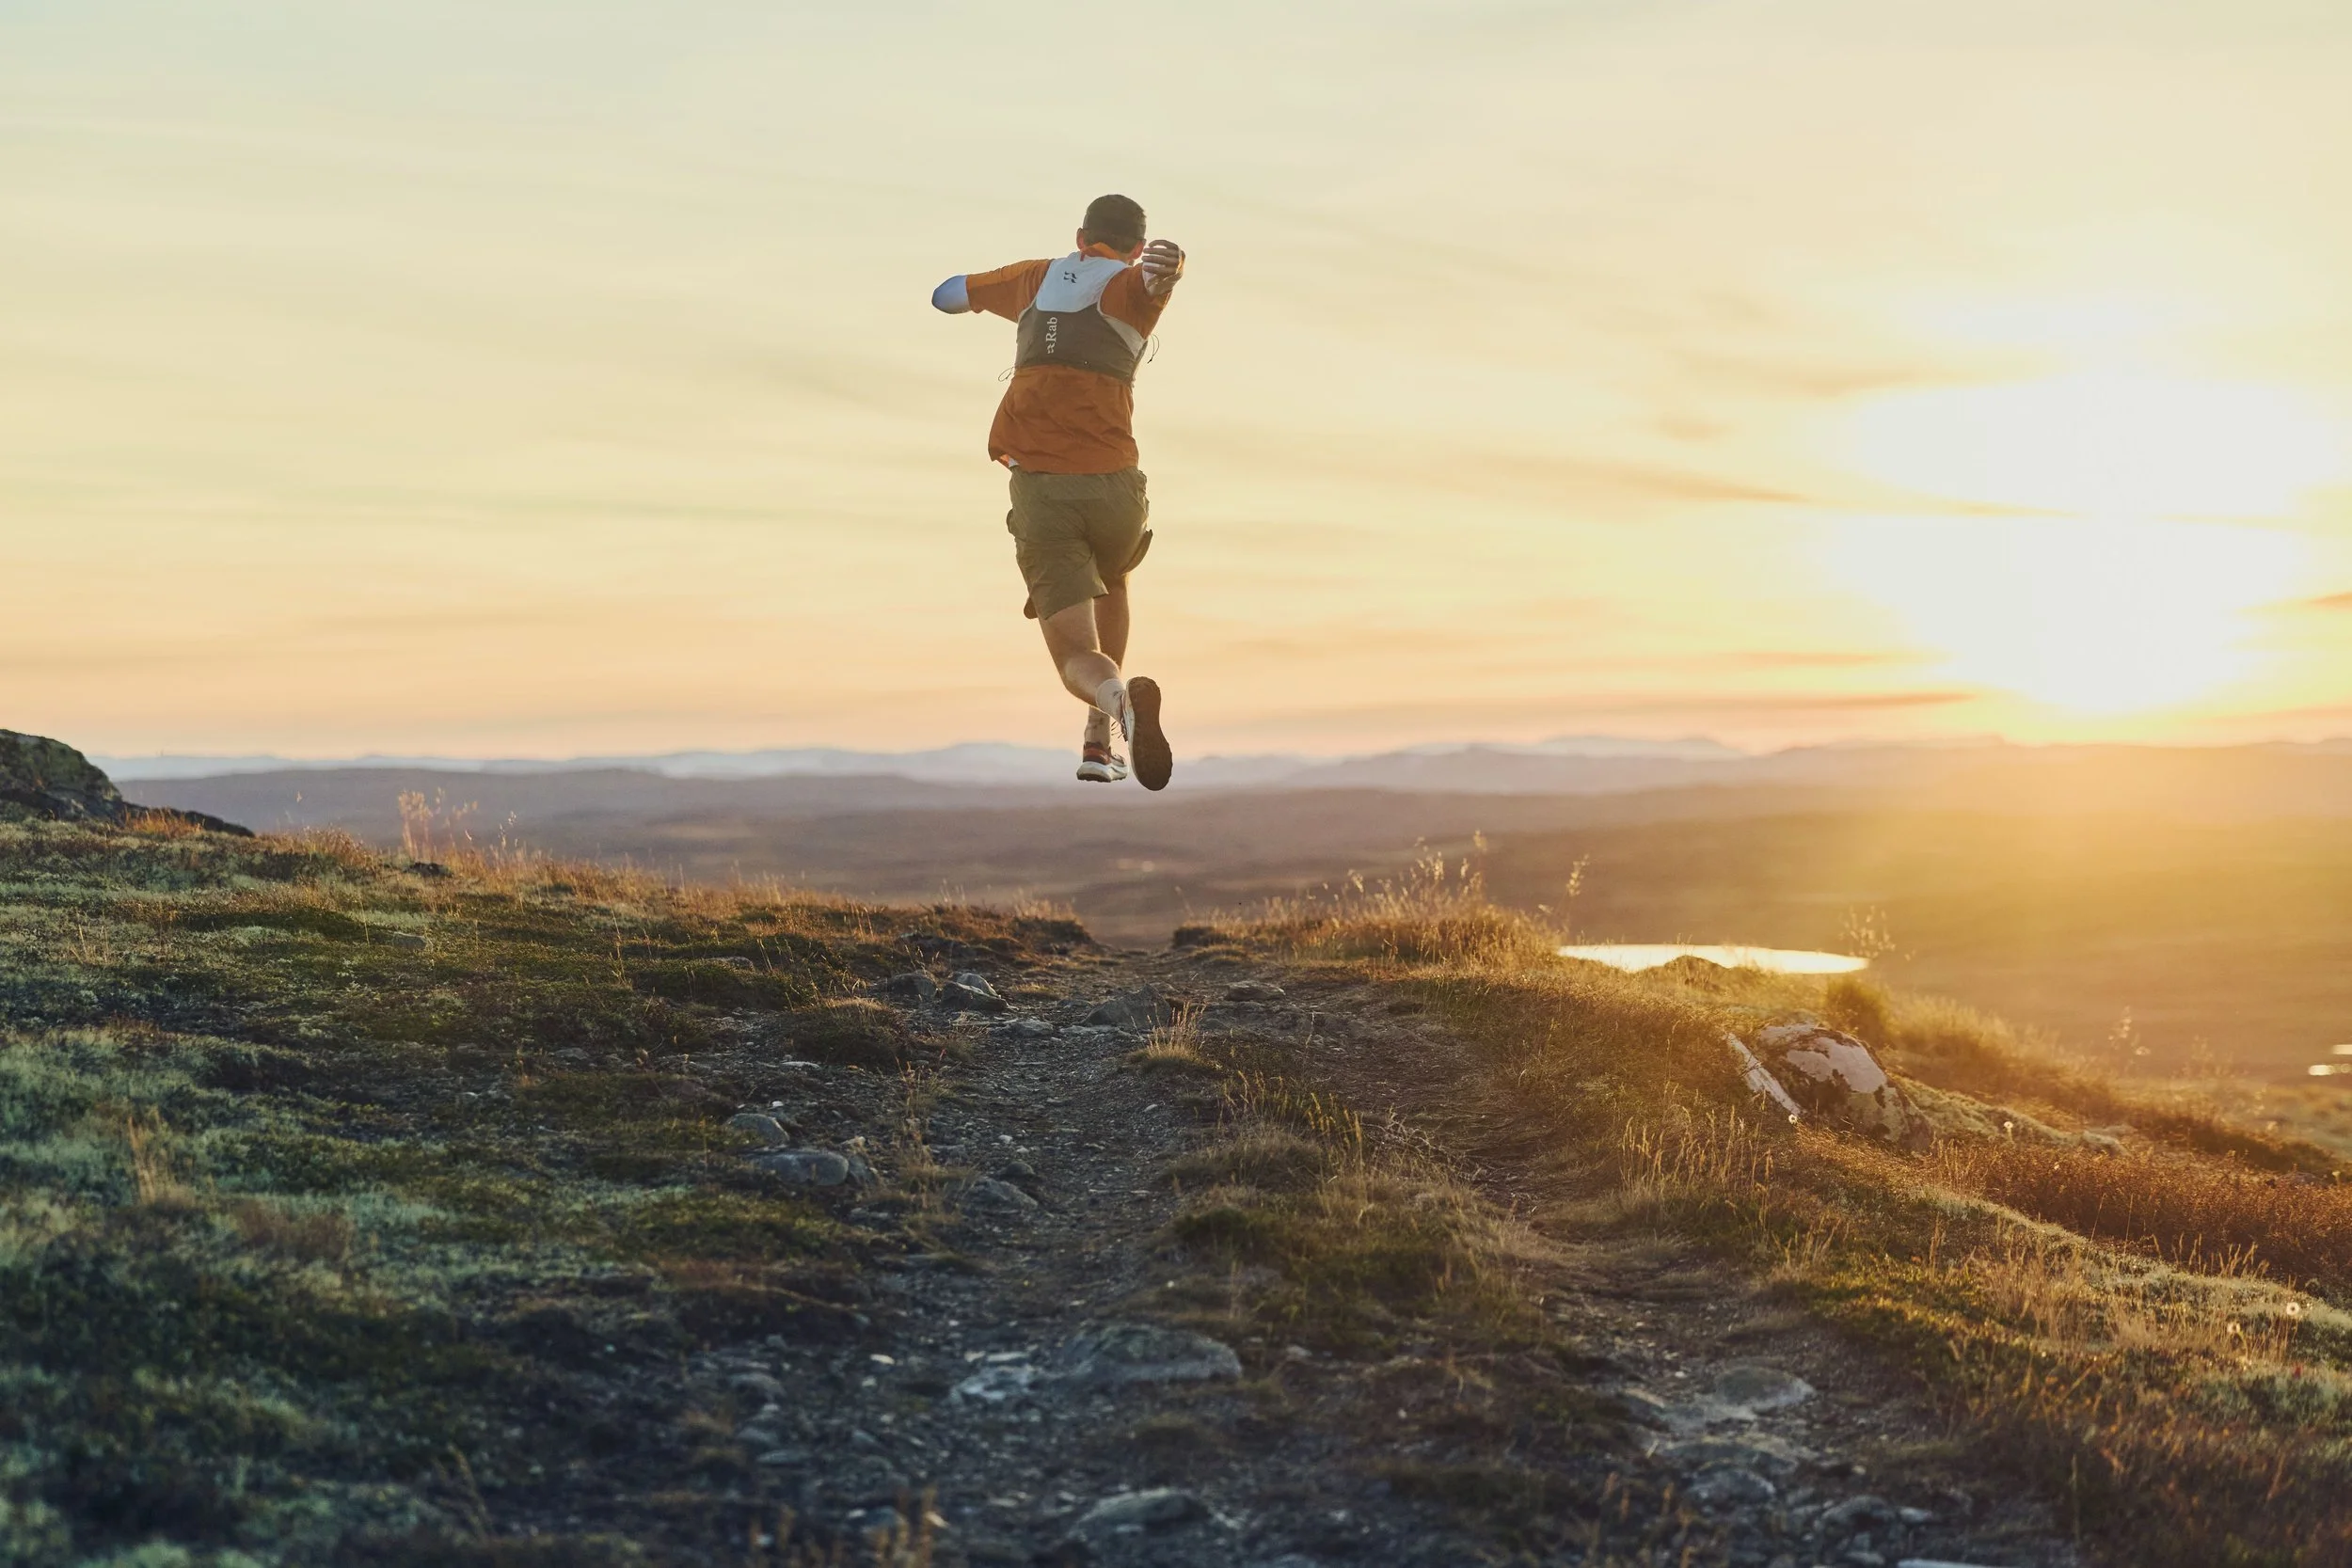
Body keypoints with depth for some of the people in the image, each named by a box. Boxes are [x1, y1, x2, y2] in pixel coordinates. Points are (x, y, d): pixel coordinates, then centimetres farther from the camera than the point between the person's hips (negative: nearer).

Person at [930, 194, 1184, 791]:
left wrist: (988, 291, 56)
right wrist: (1166, 265, -45)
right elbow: (1150, 274, -21)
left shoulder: (1038, 277, 18)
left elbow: (946, 296, 33)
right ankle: (1100, 743, 26)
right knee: (1110, 584, 33)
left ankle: (1121, 698, -40)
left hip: (1037, 490, 1)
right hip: (1113, 486, -1)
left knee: (1078, 659, -4)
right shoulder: (1131, 284, 6)